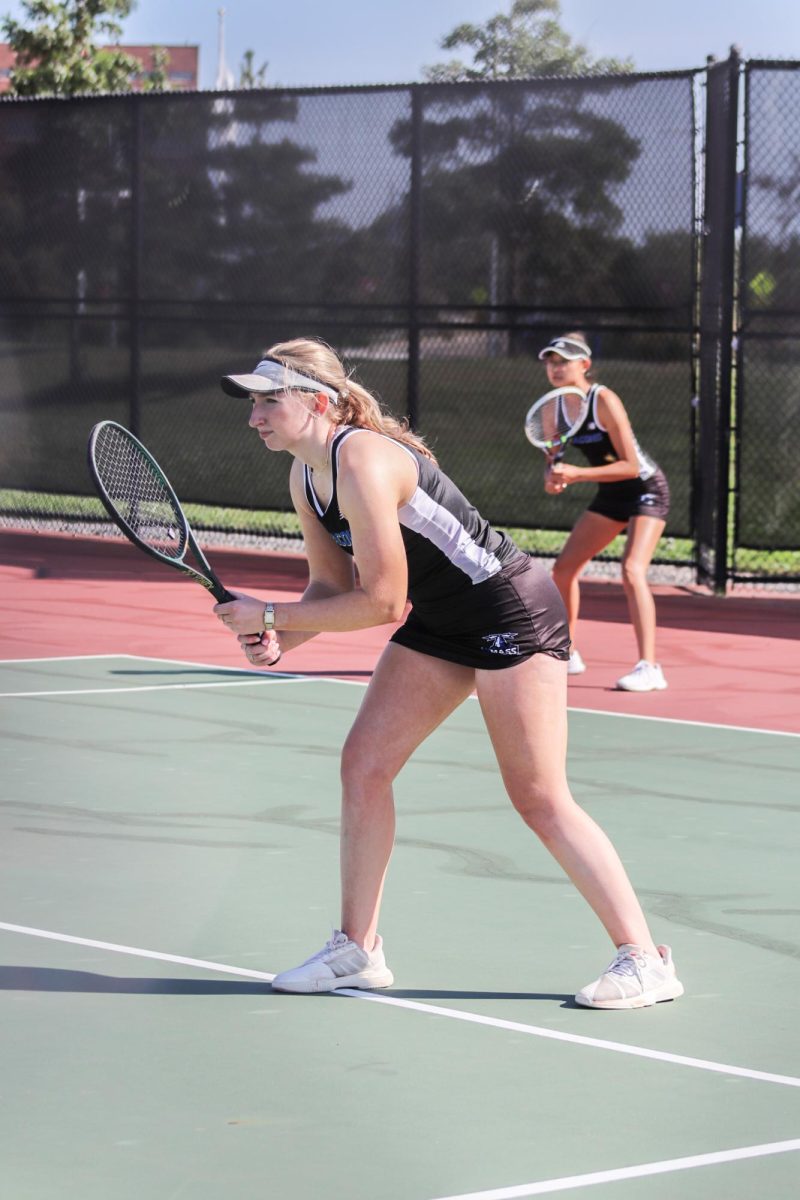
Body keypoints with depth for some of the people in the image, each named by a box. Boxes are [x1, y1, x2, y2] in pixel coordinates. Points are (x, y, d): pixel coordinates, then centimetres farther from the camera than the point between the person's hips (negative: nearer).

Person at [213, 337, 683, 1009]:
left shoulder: (363, 461, -26)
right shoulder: (306, 478, 3)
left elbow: (381, 603, -25)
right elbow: (332, 586, 10)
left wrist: (269, 614, -18)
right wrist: (280, 638, -10)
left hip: (513, 612, -9)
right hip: (439, 622, 9)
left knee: (539, 798, -9)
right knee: (364, 764, 2)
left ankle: (645, 959, -1)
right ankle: (357, 952, 12)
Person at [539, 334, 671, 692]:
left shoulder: (604, 401, -25)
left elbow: (630, 466, -26)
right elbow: (553, 459, 6)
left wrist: (577, 474, -33)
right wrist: (553, 477, -18)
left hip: (645, 489, -8)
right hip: (610, 495, 8)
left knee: (632, 570, -25)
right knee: (563, 569, 6)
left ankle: (649, 668, -29)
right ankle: (567, 655, 24)